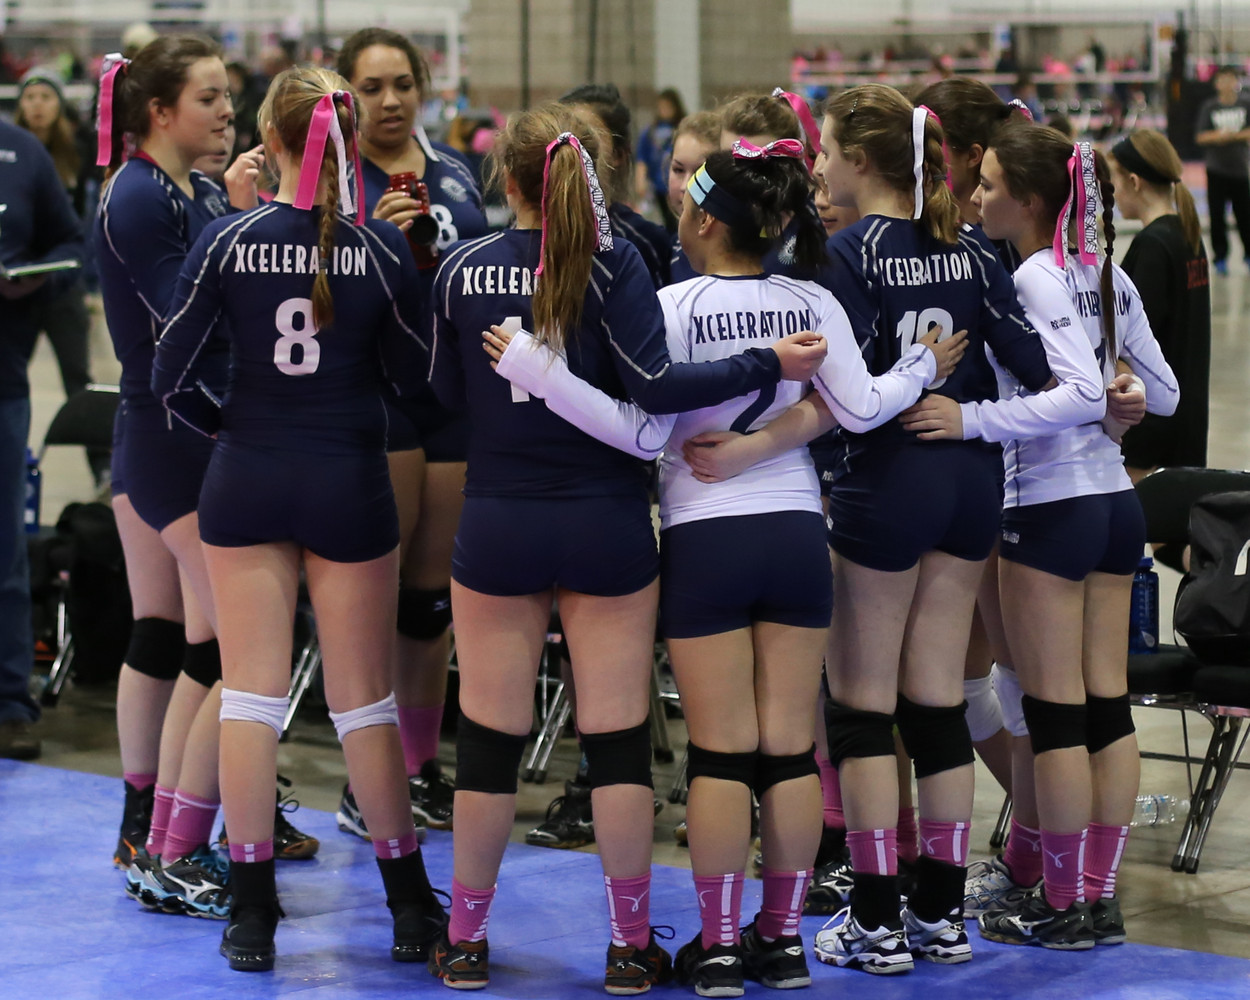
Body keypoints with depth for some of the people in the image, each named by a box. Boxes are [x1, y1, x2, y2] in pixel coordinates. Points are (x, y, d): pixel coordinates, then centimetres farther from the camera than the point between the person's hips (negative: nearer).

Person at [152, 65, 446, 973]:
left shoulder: (226, 242, -7)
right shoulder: (382, 248, -8)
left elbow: (171, 376, -5)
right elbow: (415, 374, 1)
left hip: (247, 483, 0)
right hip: (349, 486, 0)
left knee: (251, 691, 6)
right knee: (363, 696, 9)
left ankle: (253, 910, 7)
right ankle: (411, 905, 15)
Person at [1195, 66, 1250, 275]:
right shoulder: (1209, 107, 1)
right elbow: (1200, 137, -2)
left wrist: (1232, 136, -17)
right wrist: (1216, 136, -18)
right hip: (1216, 169, 0)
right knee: (1217, 215, 0)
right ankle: (1220, 256, 9)